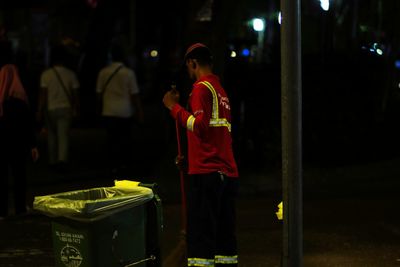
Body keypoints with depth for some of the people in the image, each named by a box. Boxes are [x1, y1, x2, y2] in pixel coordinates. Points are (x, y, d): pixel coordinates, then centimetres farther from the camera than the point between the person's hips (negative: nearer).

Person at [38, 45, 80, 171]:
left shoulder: (46, 74, -6)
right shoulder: (70, 74, -2)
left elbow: (43, 94, -8)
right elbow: (75, 94, 1)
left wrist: (40, 111, -3)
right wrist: (75, 109, 13)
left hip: (50, 109, 0)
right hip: (65, 108, 0)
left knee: (52, 135, 16)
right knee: (64, 136, -3)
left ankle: (53, 162, 23)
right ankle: (62, 160, -22)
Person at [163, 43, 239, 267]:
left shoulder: (202, 87, -7)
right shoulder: (221, 89, 20)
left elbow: (199, 125, -17)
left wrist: (175, 107, -9)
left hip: (206, 172, -8)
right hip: (228, 173, 8)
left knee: (201, 234, -9)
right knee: (225, 234, 8)